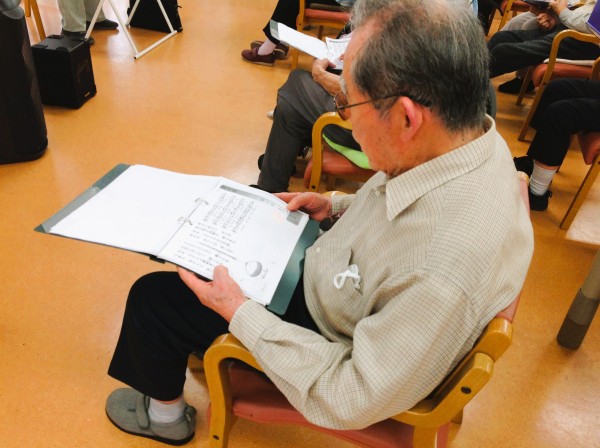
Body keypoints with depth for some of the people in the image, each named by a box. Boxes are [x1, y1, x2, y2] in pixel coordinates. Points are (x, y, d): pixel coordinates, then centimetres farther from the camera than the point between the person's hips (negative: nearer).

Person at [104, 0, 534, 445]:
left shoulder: (445, 271, -43)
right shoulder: (470, 132, -16)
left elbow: (353, 401, -29)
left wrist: (240, 314, -24)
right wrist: (338, 206, -3)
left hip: (333, 336, -7)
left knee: (153, 295, 2)